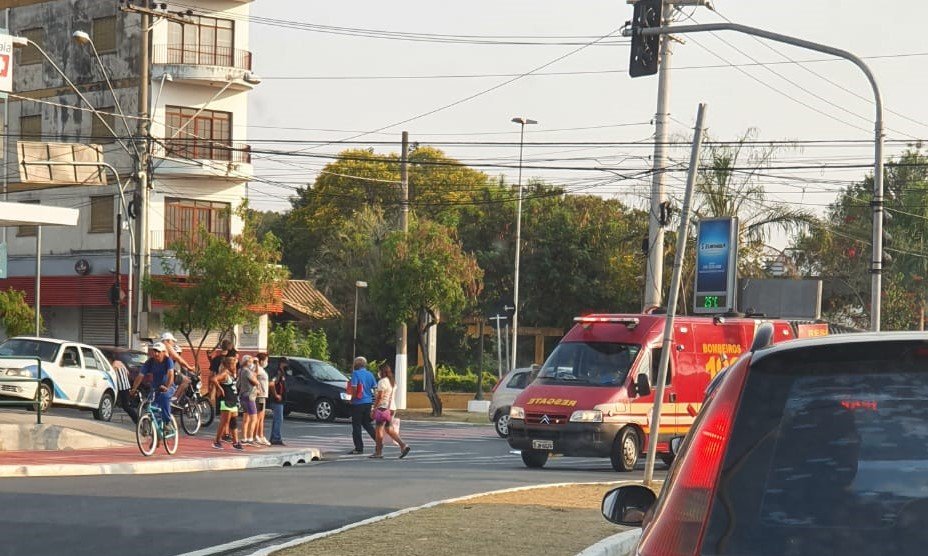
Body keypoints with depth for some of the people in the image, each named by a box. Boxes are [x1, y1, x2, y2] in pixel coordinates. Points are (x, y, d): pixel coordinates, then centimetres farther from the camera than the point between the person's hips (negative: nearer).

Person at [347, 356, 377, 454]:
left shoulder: (356, 373, -11)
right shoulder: (370, 374, 8)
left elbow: (354, 388, -19)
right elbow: (375, 387, 7)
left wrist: (352, 398, -5)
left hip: (358, 403, -6)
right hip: (368, 402, 6)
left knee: (356, 426, 1)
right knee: (367, 423, 19)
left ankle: (359, 448, 2)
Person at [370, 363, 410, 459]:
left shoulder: (382, 382, -13)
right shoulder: (393, 382, 14)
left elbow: (379, 397, -16)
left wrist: (374, 409, -11)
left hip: (383, 408, -9)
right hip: (391, 408, 9)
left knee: (379, 430, -2)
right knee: (389, 430, 15)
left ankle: (378, 452, 0)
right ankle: (403, 445, 1)